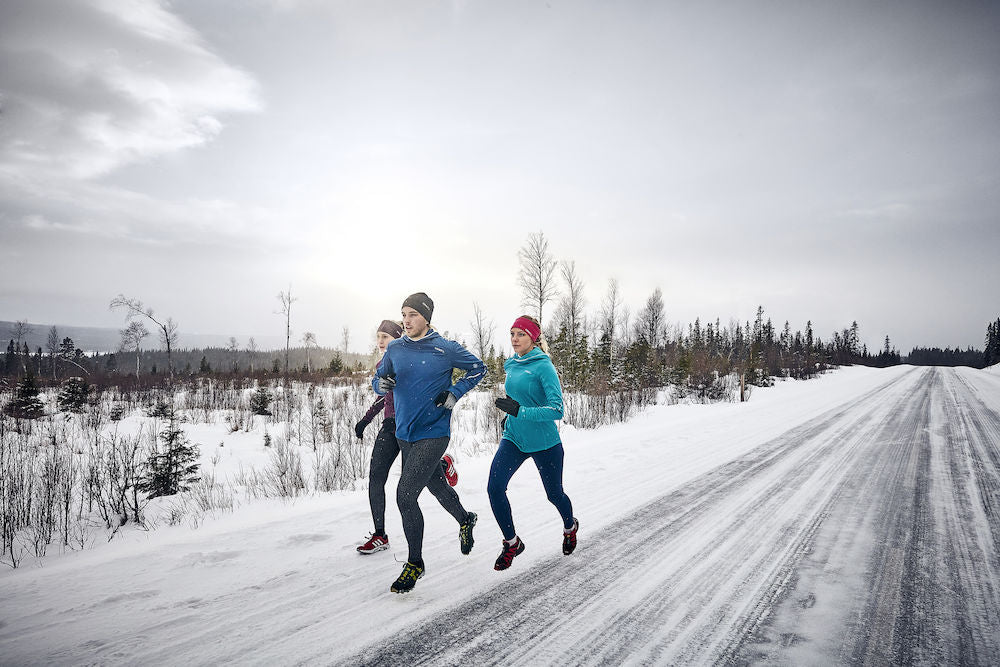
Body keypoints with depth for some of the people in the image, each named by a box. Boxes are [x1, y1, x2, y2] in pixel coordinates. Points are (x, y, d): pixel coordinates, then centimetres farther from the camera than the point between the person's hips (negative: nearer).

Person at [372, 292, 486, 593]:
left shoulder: (446, 349, -10)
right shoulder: (394, 349, 1)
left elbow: (478, 367, 3)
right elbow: (377, 380, 9)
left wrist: (454, 393, -9)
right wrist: (382, 383, -15)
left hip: (433, 434, -5)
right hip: (405, 433, 6)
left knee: (405, 495, -13)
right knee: (434, 484, 23)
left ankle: (414, 563, 6)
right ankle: (465, 520, 52)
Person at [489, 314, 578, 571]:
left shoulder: (543, 366, -17)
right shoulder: (511, 366, 3)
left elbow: (557, 409, -25)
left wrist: (520, 411, -32)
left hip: (544, 442, -5)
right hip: (513, 438, 5)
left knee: (554, 493, 14)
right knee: (494, 487, -13)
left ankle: (570, 527, 48)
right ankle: (512, 543, 7)